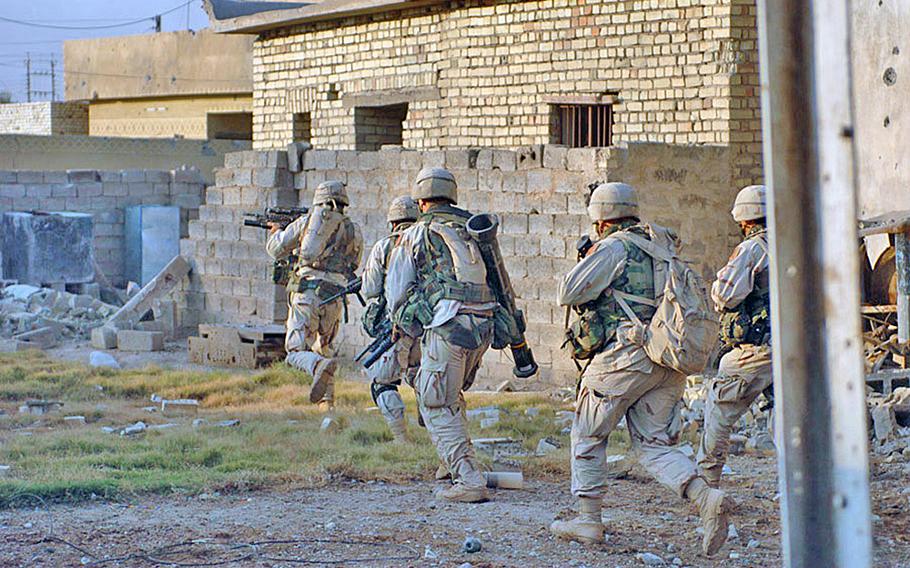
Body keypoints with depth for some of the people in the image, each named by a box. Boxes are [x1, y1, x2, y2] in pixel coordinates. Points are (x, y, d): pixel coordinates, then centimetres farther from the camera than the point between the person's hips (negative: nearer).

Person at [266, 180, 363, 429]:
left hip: (305, 291, -3)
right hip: (332, 297, 3)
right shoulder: (353, 232, 14)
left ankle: (320, 368, -39)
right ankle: (328, 410, 5)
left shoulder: (307, 220, 9)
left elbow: (276, 249, 17)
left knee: (297, 351, -4)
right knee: (323, 350, 17)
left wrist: (275, 233, 41)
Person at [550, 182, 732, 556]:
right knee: (654, 445, 8)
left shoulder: (614, 248, -5)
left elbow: (568, 293, -10)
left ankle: (588, 520, 13)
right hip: (668, 365, 7)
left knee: (588, 435, 10)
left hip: (627, 354, -6)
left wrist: (587, 265, 13)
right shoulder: (664, 247, 17)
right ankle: (706, 498, -15)